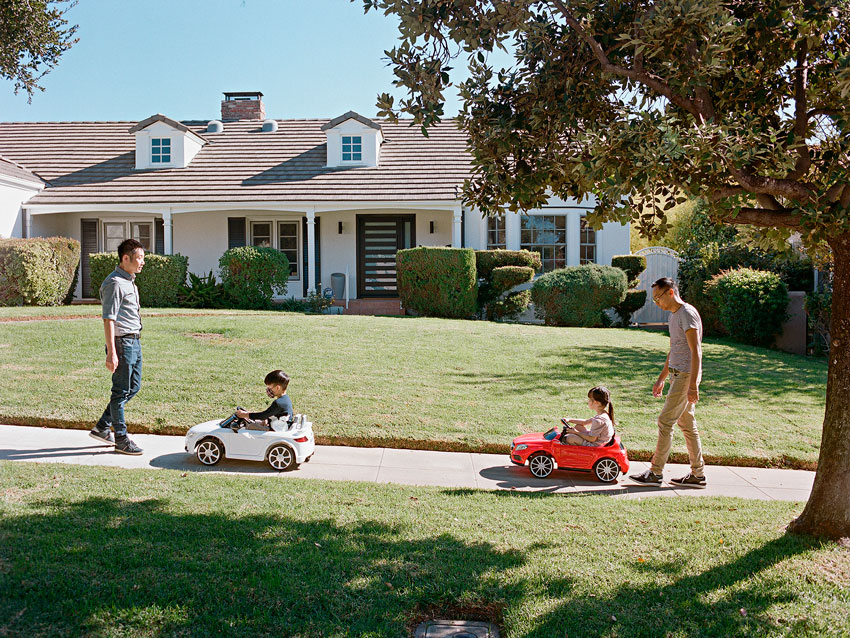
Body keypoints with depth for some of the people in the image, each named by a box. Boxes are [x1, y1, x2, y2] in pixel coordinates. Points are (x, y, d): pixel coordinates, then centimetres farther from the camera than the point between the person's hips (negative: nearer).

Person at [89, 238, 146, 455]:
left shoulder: (129, 281, 16)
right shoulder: (114, 283, -15)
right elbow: (108, 319, -19)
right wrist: (111, 353, -22)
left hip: (134, 342, 10)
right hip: (122, 342, -10)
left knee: (133, 388, 16)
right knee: (121, 392, 0)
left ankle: (102, 427, 25)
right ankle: (121, 439, 9)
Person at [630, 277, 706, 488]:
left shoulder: (688, 314, -15)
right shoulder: (673, 315, 16)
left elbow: (695, 351, -20)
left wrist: (693, 386, -24)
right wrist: (661, 379, 25)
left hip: (686, 375, -10)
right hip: (677, 374, 10)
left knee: (665, 421, -8)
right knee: (687, 424, 11)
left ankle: (655, 472, -3)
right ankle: (698, 474, 16)